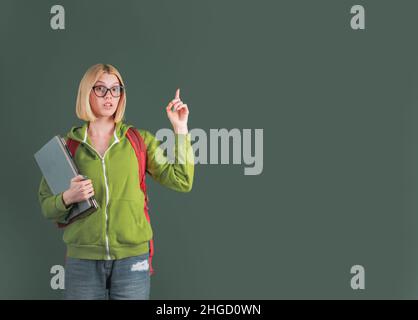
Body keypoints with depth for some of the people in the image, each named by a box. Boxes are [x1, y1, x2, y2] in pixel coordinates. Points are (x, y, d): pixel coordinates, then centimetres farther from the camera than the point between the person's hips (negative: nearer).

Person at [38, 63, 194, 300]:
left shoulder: (140, 139, 5)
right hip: (83, 258, 0)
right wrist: (67, 198, -13)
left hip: (132, 256, 0)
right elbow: (46, 206, 8)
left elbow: (182, 181, -3)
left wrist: (180, 129, -6)